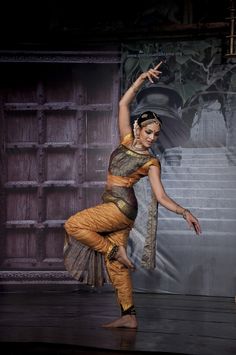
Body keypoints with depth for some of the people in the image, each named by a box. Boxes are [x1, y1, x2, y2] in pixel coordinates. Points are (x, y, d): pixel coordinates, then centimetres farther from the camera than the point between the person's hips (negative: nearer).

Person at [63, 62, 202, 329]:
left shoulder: (151, 162, -4)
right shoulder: (127, 140, 9)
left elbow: (161, 196, -7)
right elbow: (123, 105, 5)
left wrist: (184, 212, -19)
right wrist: (141, 79, -3)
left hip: (122, 208, -6)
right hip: (113, 209, 6)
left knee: (73, 225, -18)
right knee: (115, 266, 5)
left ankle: (115, 251, -6)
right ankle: (129, 316, 8)